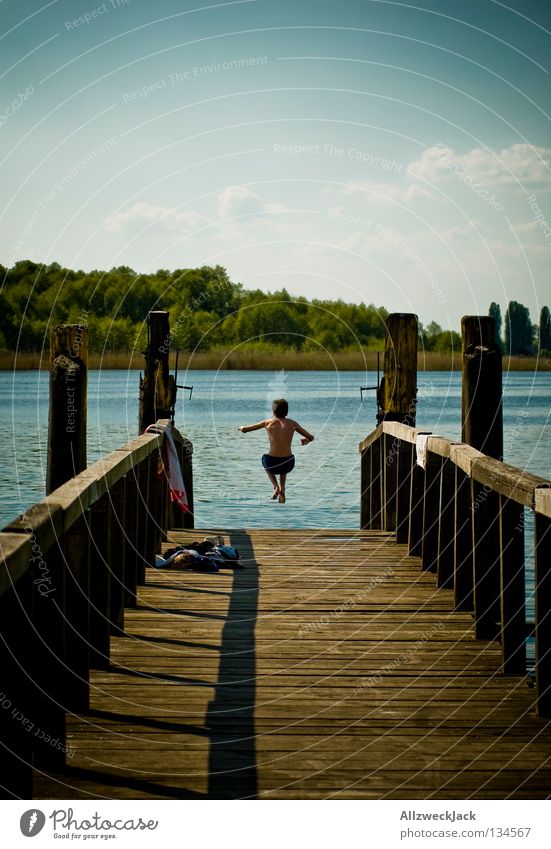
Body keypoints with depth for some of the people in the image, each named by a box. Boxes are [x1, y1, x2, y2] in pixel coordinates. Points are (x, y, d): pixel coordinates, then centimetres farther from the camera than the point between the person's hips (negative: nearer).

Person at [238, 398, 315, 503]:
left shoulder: (268, 422, 1)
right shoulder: (292, 423, 4)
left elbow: (244, 430, 10)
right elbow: (311, 437, 10)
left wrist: (242, 427, 33)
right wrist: (305, 439, 33)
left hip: (272, 464, -2)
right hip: (288, 465, 2)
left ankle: (276, 487, 17)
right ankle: (282, 489, 26)